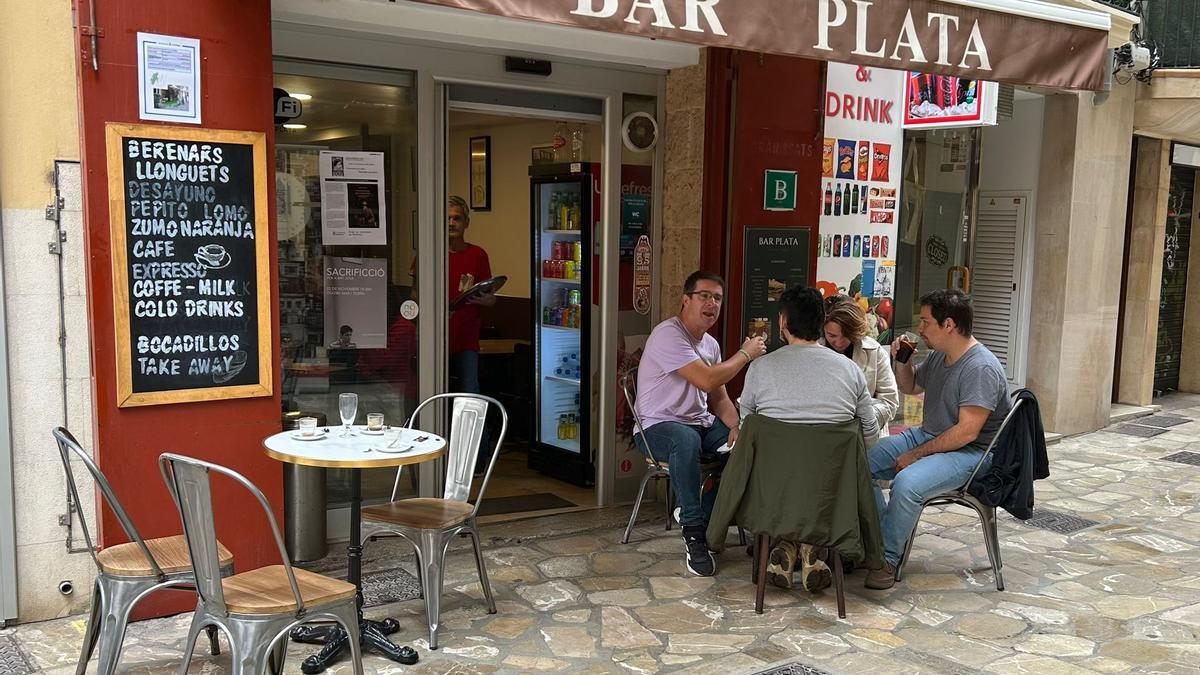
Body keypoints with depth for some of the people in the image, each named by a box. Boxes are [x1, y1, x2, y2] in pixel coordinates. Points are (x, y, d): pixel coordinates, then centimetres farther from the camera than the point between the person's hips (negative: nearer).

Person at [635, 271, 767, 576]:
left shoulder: (711, 343, 13)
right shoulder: (668, 335, -16)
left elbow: (719, 396, 16)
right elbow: (707, 380, -25)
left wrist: (735, 428, -5)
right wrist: (745, 354, -11)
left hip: (701, 423, 9)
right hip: (657, 426, -8)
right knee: (686, 440, -41)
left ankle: (700, 517, -1)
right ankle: (694, 532, -29)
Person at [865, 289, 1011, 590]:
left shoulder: (981, 368, -22)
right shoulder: (938, 356, 7)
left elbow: (966, 432, -26)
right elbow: (909, 387, 26)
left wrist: (915, 455, -21)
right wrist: (902, 360, 4)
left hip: (968, 452, -9)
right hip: (927, 435, 9)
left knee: (907, 483, -34)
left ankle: (888, 558, -15)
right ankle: (882, 534, 3)